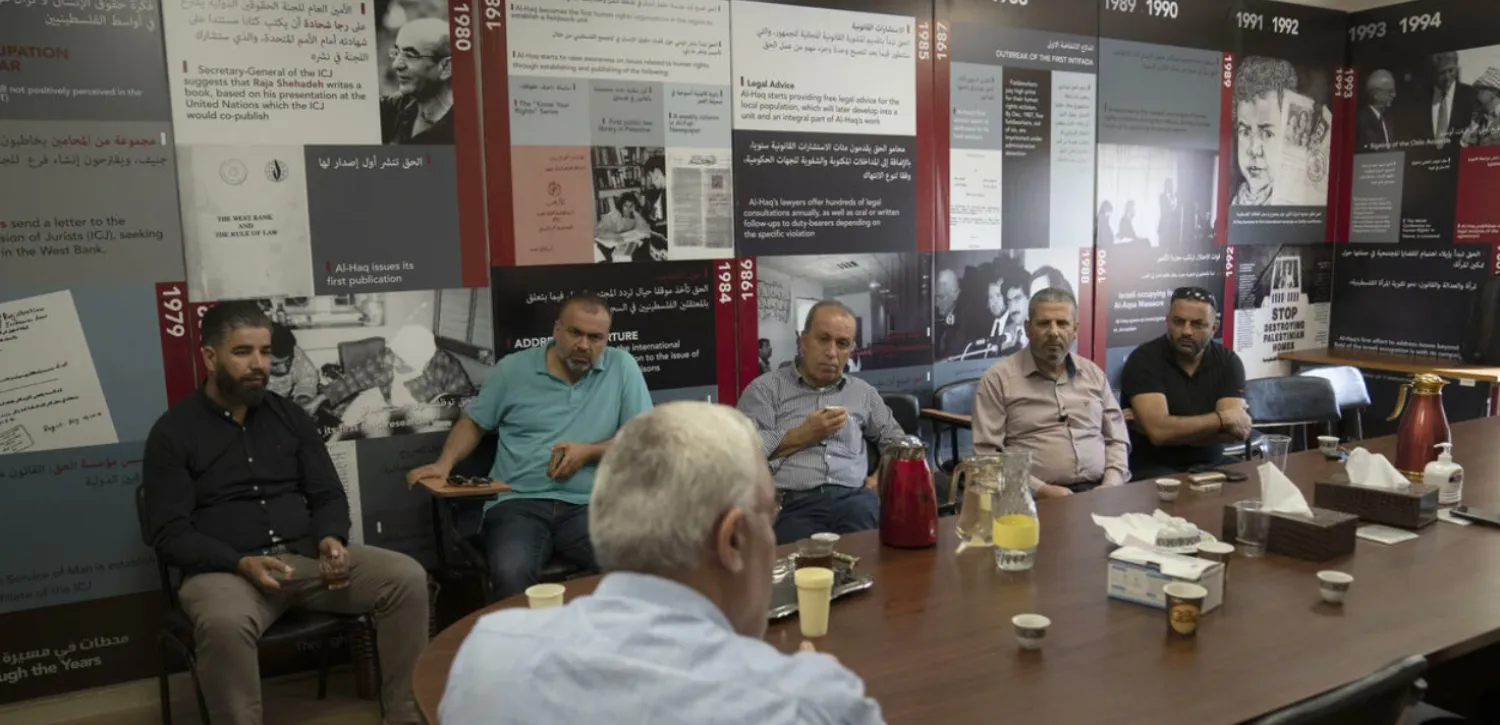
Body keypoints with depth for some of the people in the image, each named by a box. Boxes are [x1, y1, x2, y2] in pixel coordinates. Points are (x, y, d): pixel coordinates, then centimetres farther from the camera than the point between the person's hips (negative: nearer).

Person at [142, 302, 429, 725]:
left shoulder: (289, 416, 13)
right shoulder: (173, 432, 1)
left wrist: (331, 539, -11)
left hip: (307, 557, 4)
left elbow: (328, 496, 13)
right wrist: (240, 564, -21)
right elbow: (169, 533, -5)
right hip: (225, 569, -4)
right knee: (224, 624, -40)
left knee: (407, 577, -19)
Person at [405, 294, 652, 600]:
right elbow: (473, 423, 20)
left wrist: (589, 452, -8)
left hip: (590, 505, 0)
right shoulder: (513, 369, 10)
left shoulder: (622, 367, 7)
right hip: (518, 502, 0)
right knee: (510, 575, -31)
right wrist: (444, 463, 2)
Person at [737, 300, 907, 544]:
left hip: (853, 499, 4)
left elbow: (897, 441, 31)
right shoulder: (765, 388, 11)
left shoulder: (863, 393, 25)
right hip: (792, 503, -4)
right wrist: (802, 436, -1)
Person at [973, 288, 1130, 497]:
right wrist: (1041, 490, -13)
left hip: (1097, 492, 4)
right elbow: (987, 454, -4)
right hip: (1036, 498, -4)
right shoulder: (998, 378, 1)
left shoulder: (1094, 374, 17)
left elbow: (1117, 439, 19)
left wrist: (1110, 487, 1)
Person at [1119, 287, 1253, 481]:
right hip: (1153, 469, -5)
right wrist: (1223, 419, -13)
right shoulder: (1144, 360, -11)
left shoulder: (1228, 361, 3)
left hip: (1210, 465, 5)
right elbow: (1159, 431, -22)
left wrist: (1176, 428, -18)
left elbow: (1238, 429, -10)